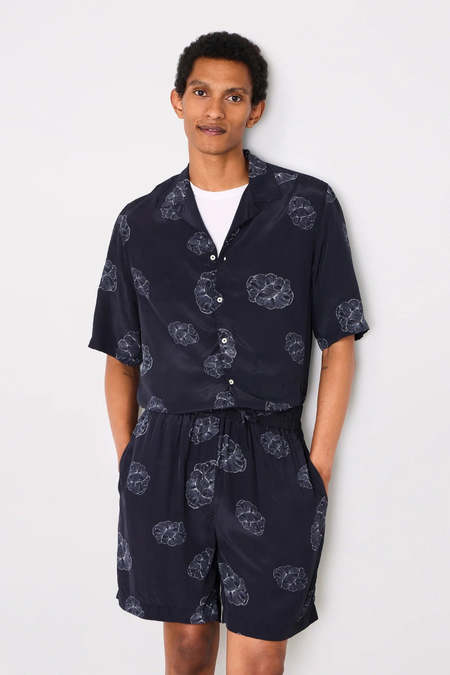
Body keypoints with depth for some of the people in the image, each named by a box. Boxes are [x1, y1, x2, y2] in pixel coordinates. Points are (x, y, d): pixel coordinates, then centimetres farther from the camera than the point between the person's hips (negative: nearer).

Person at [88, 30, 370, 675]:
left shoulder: (310, 207, 1)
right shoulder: (140, 222, 7)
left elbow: (339, 341, 2)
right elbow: (121, 360, 12)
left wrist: (319, 464, -3)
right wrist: (129, 464, 5)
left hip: (269, 459, -2)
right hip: (165, 458, 2)